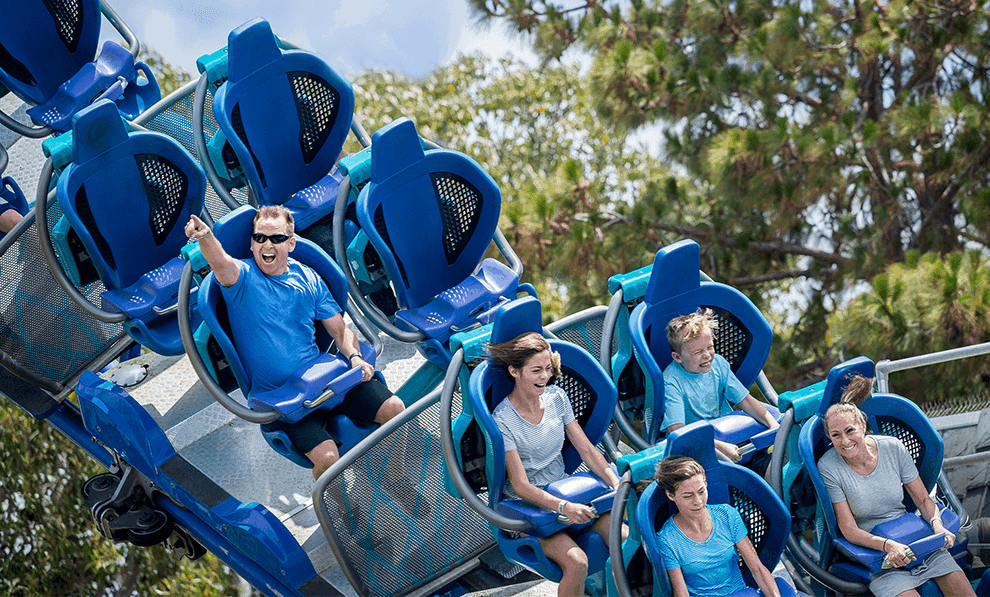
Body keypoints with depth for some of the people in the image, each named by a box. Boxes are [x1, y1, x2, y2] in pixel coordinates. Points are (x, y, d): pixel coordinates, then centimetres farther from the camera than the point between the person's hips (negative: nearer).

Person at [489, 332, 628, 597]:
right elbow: (520, 485, -18)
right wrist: (563, 507, -33)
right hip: (527, 505, -6)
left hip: (564, 488, 6)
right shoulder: (503, 419, -16)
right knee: (577, 562, -29)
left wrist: (616, 484, -11)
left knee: (625, 539, -17)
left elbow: (586, 449, 5)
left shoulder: (557, 397, 1)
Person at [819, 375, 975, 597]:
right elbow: (849, 531, -11)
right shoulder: (828, 468, -11)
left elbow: (923, 499, 5)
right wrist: (887, 545, -27)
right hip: (871, 546, -3)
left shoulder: (893, 448, -4)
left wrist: (937, 525, -16)